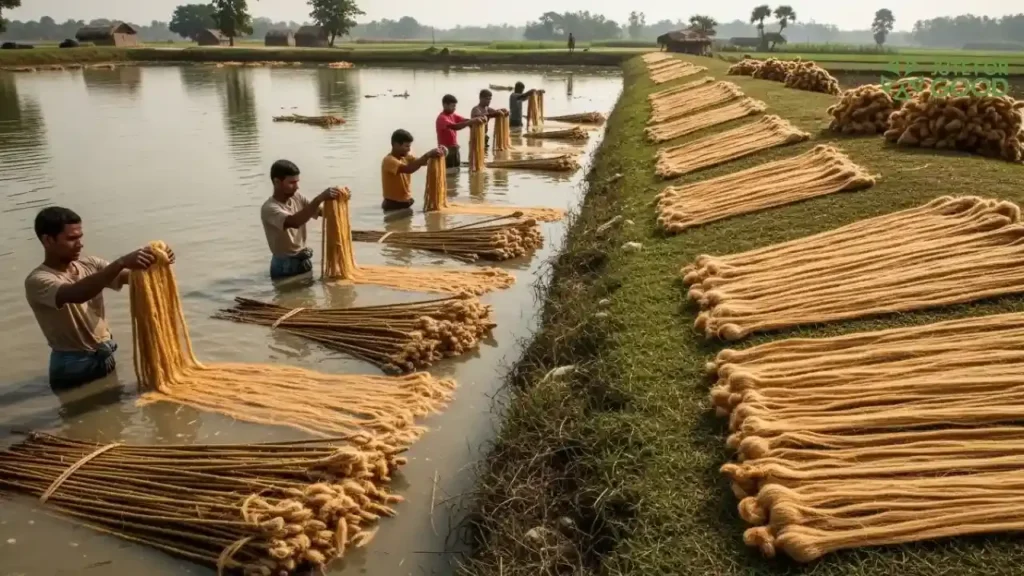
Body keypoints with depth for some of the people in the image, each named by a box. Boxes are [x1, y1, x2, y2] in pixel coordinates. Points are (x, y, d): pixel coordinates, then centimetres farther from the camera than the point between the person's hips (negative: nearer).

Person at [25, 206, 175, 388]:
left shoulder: (90, 264, 3)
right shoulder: (37, 281, -17)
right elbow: (75, 294, -37)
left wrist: (155, 263, -28)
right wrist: (121, 263, -47)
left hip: (105, 357, 6)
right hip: (72, 367, -6)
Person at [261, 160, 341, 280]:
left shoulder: (297, 198, 1)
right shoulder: (269, 208, -22)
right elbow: (294, 222, -40)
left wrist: (337, 200, -22)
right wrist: (319, 199, -45)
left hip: (304, 260, 7)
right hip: (284, 266, -7)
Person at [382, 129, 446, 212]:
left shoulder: (406, 157, 6)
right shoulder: (389, 160, -20)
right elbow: (408, 169, -37)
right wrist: (428, 155, -39)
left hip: (406, 204, 8)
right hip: (393, 206, -8)